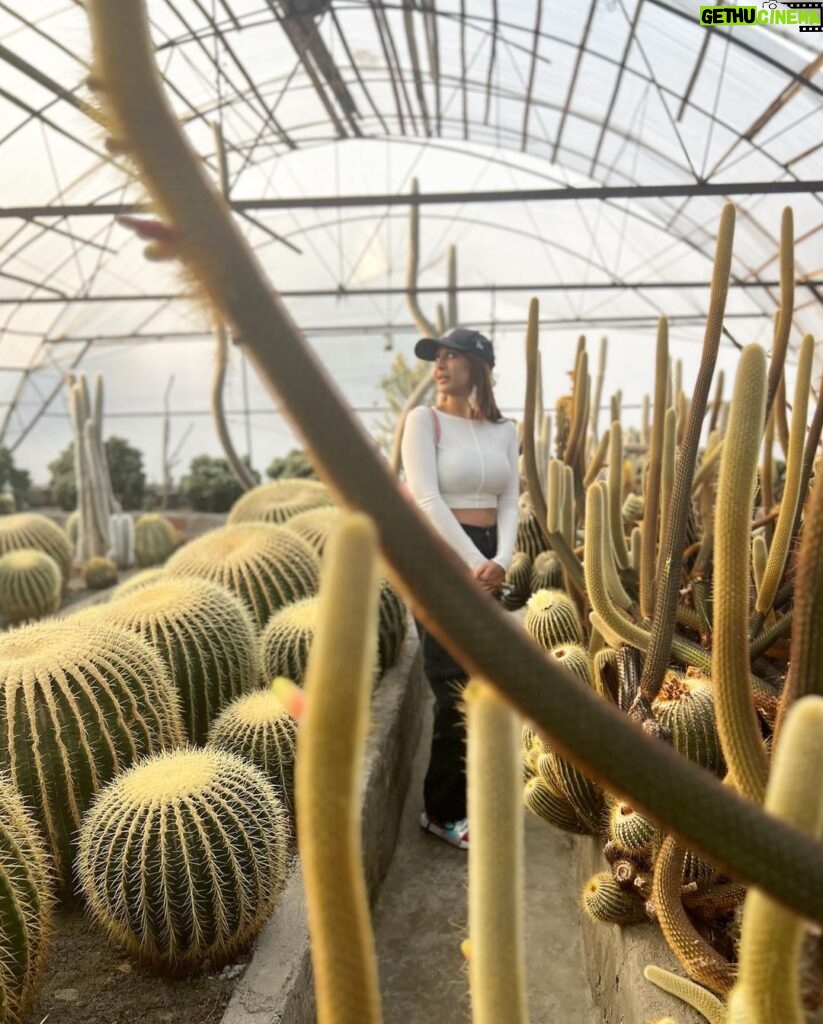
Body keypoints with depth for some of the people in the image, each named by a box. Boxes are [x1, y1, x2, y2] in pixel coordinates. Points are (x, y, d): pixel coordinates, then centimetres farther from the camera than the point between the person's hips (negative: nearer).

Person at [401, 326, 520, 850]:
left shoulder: (505, 430, 10)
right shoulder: (424, 419, -4)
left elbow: (510, 502, 4)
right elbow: (427, 499, -14)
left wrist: (501, 561, -13)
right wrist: (474, 562, -19)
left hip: (490, 558, 5)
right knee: (456, 689, -4)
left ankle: (466, 794, 29)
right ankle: (442, 811, 14)